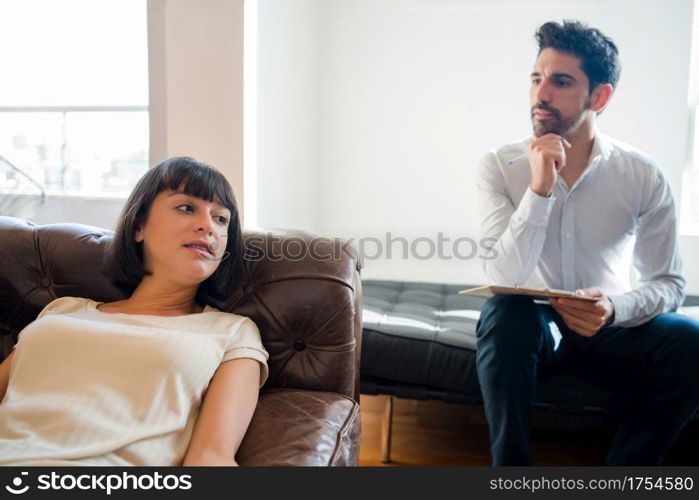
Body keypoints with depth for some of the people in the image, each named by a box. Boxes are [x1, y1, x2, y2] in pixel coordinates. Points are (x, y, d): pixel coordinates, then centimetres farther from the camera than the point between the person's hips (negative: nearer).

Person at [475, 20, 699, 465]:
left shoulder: (643, 177, -8)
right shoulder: (500, 166, -10)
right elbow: (503, 280, -19)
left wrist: (614, 310, -26)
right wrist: (540, 188, -28)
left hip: (608, 329, 2)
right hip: (531, 328, -1)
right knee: (502, 312, -34)